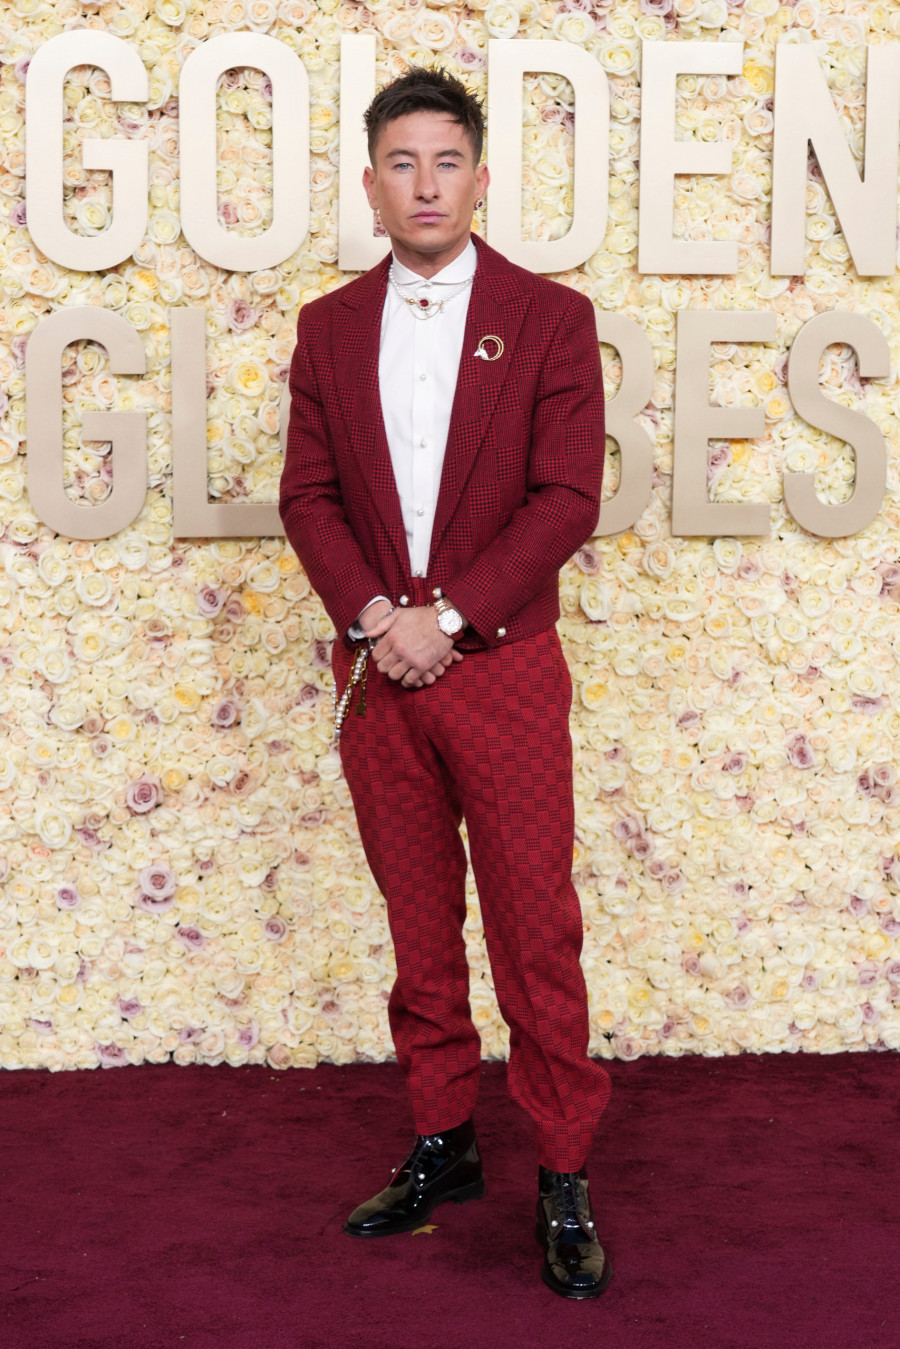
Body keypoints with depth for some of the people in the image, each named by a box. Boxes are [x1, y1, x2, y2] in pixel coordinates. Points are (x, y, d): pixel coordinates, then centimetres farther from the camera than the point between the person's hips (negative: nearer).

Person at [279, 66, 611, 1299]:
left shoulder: (551, 319, -1)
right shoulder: (328, 327, 9)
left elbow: (567, 500, -7)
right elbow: (308, 494, 6)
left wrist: (447, 616, -14)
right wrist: (373, 616, -10)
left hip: (504, 666, -3)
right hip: (375, 666, 3)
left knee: (535, 927, -1)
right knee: (418, 922, 12)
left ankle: (565, 1177, 10)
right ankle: (442, 1145, 25)